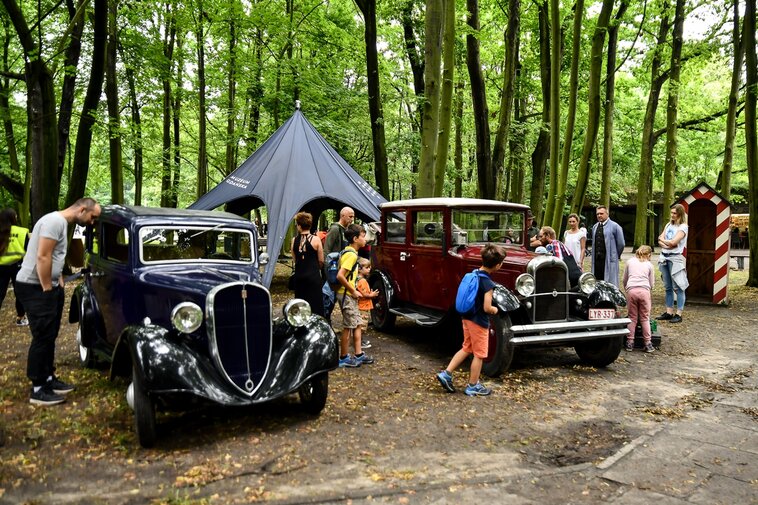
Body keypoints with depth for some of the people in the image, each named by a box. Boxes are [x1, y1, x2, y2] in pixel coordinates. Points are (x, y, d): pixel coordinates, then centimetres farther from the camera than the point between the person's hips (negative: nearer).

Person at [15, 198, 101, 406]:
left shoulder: (62, 223, 14)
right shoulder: (55, 221, -18)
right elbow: (42, 258, -23)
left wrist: (59, 286, 15)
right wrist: (47, 290, -18)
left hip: (47, 285, 10)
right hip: (35, 287, -10)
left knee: (49, 336, 14)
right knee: (43, 337, -6)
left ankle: (48, 379, 24)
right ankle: (38, 390, 3)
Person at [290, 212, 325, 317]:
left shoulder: (294, 240, 0)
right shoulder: (316, 239, -9)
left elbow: (294, 259, 4)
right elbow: (321, 261, -4)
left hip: (299, 276, 4)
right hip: (314, 276, -3)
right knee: (315, 305, 1)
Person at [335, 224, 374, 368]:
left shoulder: (348, 251, 11)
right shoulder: (351, 254, -19)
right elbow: (340, 276, -27)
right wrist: (353, 291, -18)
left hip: (349, 295, 10)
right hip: (346, 295, -10)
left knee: (357, 324, 14)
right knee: (348, 327, 0)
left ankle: (359, 355, 21)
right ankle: (344, 358, 11)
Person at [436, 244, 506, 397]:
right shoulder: (488, 283, -22)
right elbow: (487, 308, -26)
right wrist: (495, 310, -5)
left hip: (467, 317, 8)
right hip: (479, 321, -8)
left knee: (466, 348, 21)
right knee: (479, 354, 7)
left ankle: (446, 374, 17)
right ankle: (473, 387, 18)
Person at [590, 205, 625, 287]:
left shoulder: (614, 226, -2)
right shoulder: (595, 227, 15)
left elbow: (621, 243, 1)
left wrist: (617, 255, 8)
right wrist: (594, 255, 14)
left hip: (609, 260, -5)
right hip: (597, 259, 5)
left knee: (610, 283, -3)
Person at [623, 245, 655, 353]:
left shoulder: (630, 262, 19)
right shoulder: (649, 265, 17)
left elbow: (624, 280, 22)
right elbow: (652, 284, 18)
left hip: (631, 290, 0)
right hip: (644, 290, 0)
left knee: (632, 318, 7)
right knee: (645, 318, 6)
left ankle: (630, 343, 6)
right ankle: (648, 344, 8)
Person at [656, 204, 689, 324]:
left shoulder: (683, 227, -6)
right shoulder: (668, 225, 15)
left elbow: (673, 242, -16)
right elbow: (660, 241, 8)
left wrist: (662, 239, 1)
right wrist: (666, 245, -12)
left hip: (675, 258, -7)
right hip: (664, 257, 7)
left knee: (678, 287, -5)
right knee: (667, 287, 10)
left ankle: (678, 314, -3)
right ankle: (669, 312, 15)